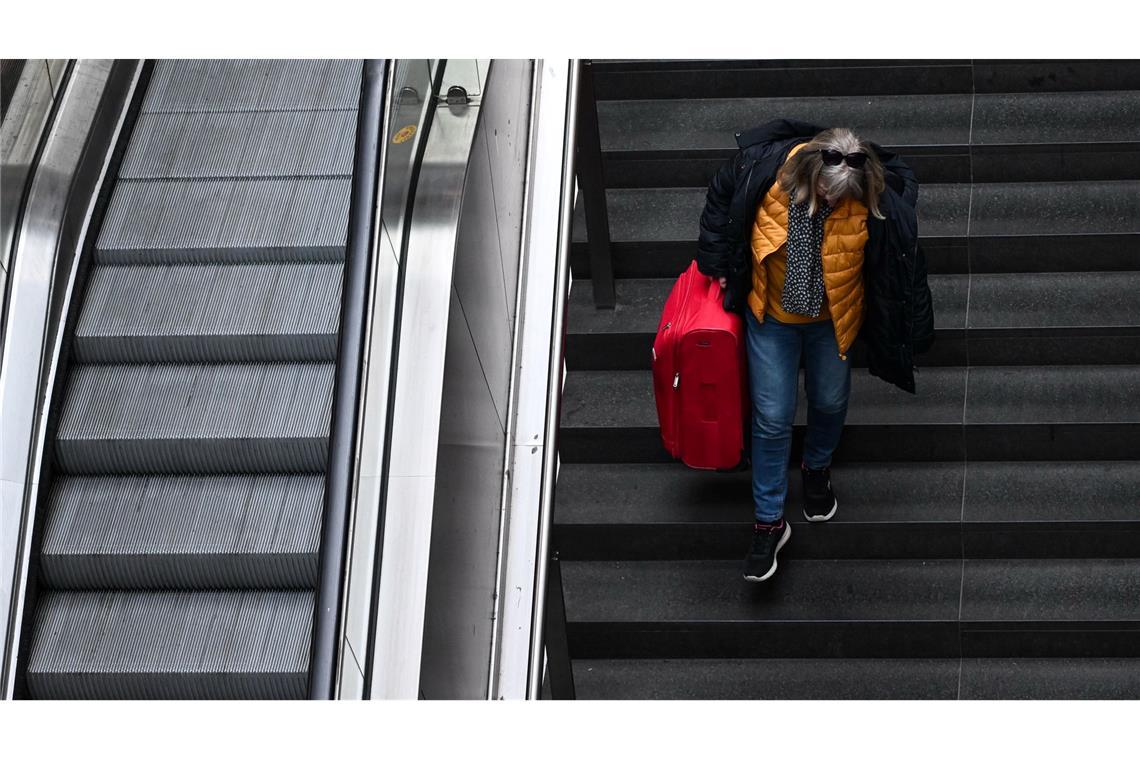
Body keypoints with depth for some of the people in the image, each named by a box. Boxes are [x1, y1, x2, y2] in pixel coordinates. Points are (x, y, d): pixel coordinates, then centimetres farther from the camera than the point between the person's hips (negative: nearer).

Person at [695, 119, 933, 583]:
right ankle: (769, 522, 20)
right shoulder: (763, 166, -29)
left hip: (832, 318, 1)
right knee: (772, 417, 4)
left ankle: (817, 467, 54)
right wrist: (716, 263, 0)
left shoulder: (877, 201, -29)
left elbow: (898, 265, -11)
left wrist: (910, 332, -2)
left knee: (830, 403, 21)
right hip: (770, 316, 0)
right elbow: (720, 201, -7)